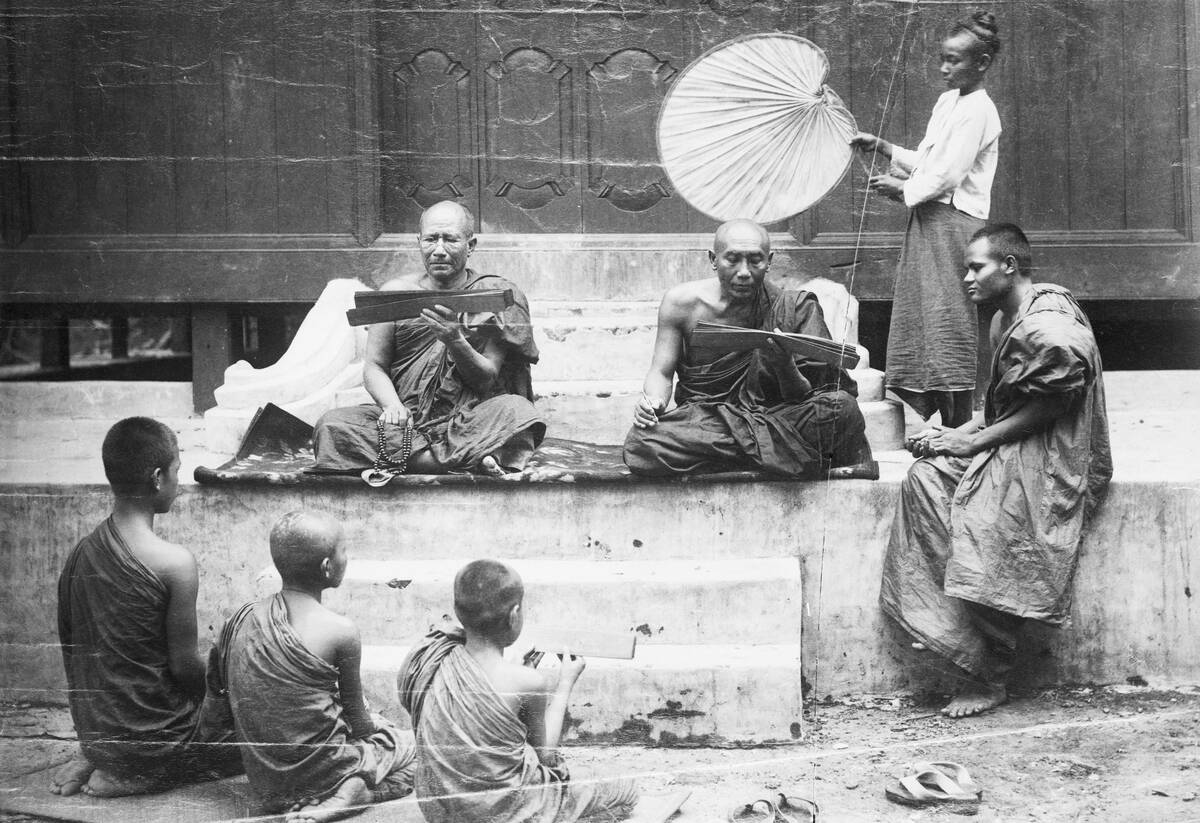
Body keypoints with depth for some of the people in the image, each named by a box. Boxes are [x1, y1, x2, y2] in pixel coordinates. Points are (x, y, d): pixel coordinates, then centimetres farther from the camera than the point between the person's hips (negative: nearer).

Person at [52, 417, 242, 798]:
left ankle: (94, 761, 10)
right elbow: (185, 666, -17)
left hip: (93, 733, 7)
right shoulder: (174, 563, -21)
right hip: (153, 735, -7)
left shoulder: (80, 553, 0)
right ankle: (144, 775, -2)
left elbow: (70, 649, 9)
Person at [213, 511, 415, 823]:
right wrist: (373, 725, 16)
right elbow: (358, 723, -8)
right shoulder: (339, 631, -19)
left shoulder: (242, 619, -4)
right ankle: (348, 794, -6)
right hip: (320, 772, -7)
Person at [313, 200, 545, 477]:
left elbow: (488, 379, -1)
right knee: (332, 424, -27)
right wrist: (392, 405, -14)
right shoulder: (396, 293, 10)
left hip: (469, 423, -3)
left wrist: (454, 340, -20)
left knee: (516, 411, -33)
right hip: (407, 420, 3)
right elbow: (374, 366, 8)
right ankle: (470, 460, -32)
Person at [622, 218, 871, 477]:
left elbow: (801, 400, -3)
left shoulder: (792, 309, -4)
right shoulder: (681, 302, -1)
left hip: (774, 422, -2)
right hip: (702, 422, 2)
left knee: (841, 407, -29)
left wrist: (785, 366, -26)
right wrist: (653, 402, -18)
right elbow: (661, 372, 5)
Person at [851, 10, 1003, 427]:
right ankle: (944, 425, 15)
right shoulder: (947, 101, 16)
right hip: (929, 220, 9)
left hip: (953, 223, -9)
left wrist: (901, 188, -4)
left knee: (949, 329, -8)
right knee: (925, 326, 9)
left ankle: (960, 433, -3)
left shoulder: (977, 111, -12)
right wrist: (883, 147, 10)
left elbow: (945, 176, -17)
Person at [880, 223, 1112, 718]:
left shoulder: (1050, 325, -17)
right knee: (924, 476, -12)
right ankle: (943, 619, -13)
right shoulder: (1005, 320, 15)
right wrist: (955, 434, 3)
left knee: (985, 526, -26)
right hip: (1008, 449, 10)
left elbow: (1045, 409, -19)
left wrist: (973, 441, -16)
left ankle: (990, 678, -13)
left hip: (1053, 459, -10)